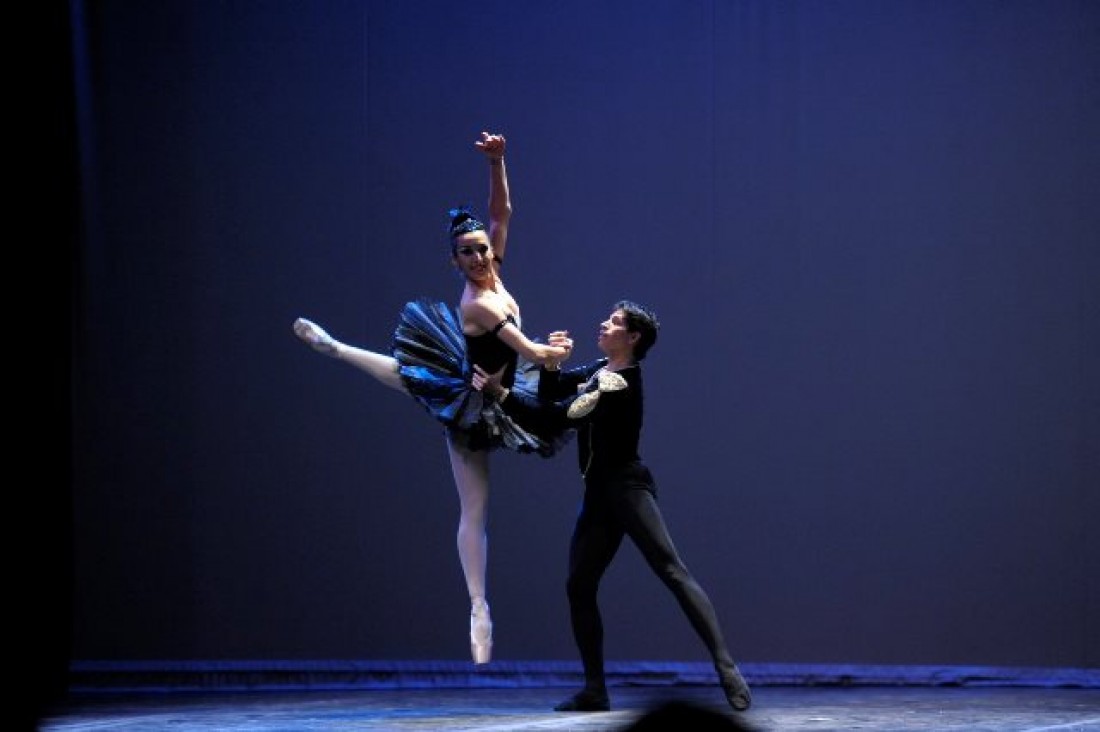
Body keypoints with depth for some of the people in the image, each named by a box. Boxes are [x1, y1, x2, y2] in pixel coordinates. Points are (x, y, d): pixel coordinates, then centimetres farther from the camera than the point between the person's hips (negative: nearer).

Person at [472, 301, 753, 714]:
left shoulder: (619, 384, -15)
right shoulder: (599, 369, 13)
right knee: (579, 586, 4)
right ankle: (595, 690, 9)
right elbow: (550, 396, 15)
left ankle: (726, 668, -24)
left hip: (627, 487, -9)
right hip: (599, 494, 10)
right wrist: (552, 360, -4)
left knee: (672, 571, -17)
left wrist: (501, 394, -17)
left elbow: (555, 417, -19)